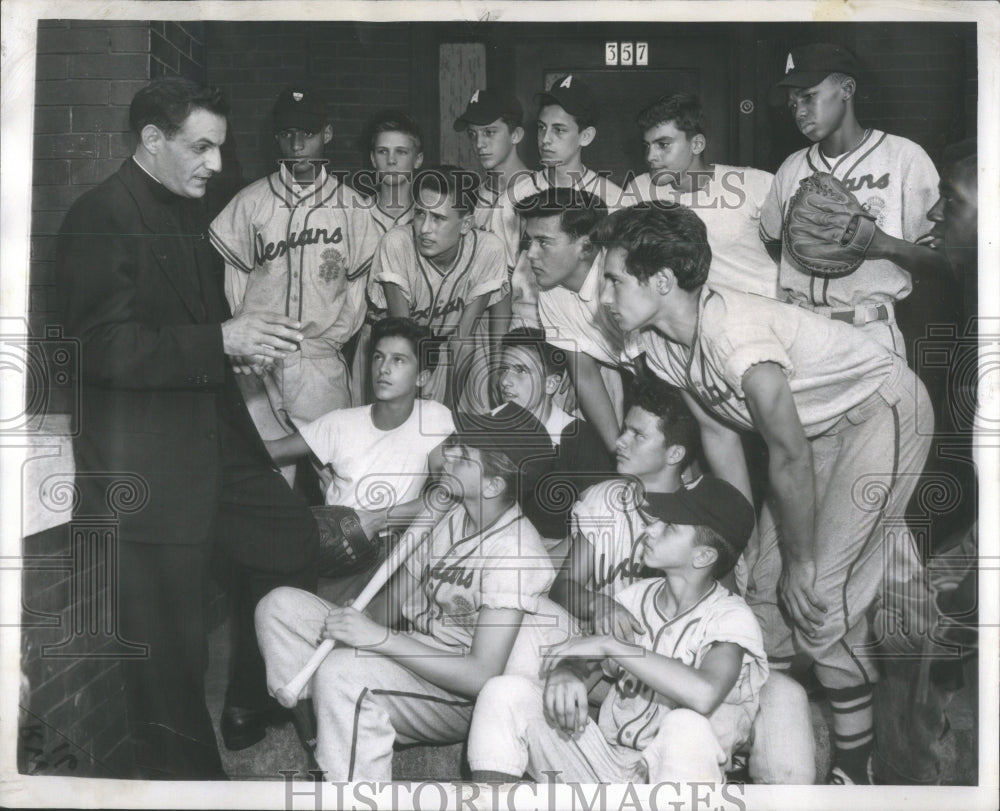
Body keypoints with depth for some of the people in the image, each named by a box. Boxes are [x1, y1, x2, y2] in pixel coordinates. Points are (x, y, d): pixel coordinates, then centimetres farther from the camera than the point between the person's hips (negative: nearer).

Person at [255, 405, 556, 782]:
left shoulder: (515, 550, -20)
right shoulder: (446, 514, 4)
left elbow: (482, 676, -26)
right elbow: (390, 604, 10)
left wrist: (378, 636, -27)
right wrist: (356, 623, -13)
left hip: (459, 699, -8)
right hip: (410, 660, 9)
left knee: (343, 670, -35)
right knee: (281, 605, -4)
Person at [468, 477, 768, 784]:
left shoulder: (730, 617, -11)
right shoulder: (637, 596, 7)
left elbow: (704, 694, -32)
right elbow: (583, 665, 7)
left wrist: (610, 644, -24)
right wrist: (566, 675, -20)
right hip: (604, 764, 5)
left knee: (687, 726, -40)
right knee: (506, 692, -14)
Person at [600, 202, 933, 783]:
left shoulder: (735, 335, -36)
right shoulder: (660, 343, -9)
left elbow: (790, 460, -27)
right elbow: (719, 433, 3)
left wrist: (801, 561, -14)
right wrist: (745, 537, 5)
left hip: (885, 410, -8)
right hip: (818, 425, 8)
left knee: (819, 592, -13)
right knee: (763, 579, 3)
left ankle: (856, 760, 4)